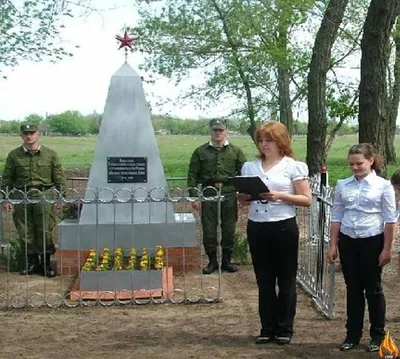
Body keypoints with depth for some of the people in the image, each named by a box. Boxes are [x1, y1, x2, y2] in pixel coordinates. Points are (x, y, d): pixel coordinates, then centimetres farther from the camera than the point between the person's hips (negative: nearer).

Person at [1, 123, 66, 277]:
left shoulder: (50, 154, 7)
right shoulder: (14, 155, 9)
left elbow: (59, 178, 8)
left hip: (43, 195, -1)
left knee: (45, 231, -3)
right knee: (25, 232, 4)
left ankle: (46, 263, 9)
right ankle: (31, 261, 18)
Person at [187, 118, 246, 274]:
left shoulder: (236, 151, 7)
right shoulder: (200, 151, 5)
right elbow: (193, 175, 4)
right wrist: (194, 196, -3)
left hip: (229, 194, 0)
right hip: (208, 194, 0)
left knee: (229, 229, 6)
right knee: (208, 229, 3)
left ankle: (226, 260, 19)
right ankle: (212, 261, 16)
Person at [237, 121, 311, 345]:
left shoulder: (294, 166, -3)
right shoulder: (250, 167, 10)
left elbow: (307, 200, -5)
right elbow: (243, 201, 16)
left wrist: (280, 196, -18)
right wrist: (245, 196, -8)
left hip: (284, 227, -4)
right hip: (256, 227, 4)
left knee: (286, 280, 6)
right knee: (264, 280, 10)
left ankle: (285, 328, 17)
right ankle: (267, 328, 20)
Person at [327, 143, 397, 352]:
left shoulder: (383, 185, -6)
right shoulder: (342, 185, 3)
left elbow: (390, 220, -5)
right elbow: (336, 216, 7)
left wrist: (386, 249, -8)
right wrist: (333, 245, 5)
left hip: (372, 241, -3)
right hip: (348, 241, 3)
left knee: (373, 289, 7)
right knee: (353, 289, 9)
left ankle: (377, 335, 20)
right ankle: (352, 334, 19)